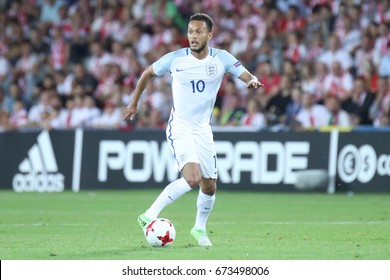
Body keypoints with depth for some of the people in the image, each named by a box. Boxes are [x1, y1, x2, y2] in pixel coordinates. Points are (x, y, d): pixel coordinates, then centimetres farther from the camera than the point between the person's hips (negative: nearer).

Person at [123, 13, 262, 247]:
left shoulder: (222, 59, -6)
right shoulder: (175, 59, -9)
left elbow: (248, 77, -9)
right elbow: (148, 73, 8)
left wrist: (253, 81, -33)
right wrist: (134, 102, 15)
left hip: (203, 130, 4)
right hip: (180, 128, -4)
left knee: (210, 186, 9)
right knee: (192, 178, -25)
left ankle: (200, 229, 34)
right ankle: (150, 216, -16)